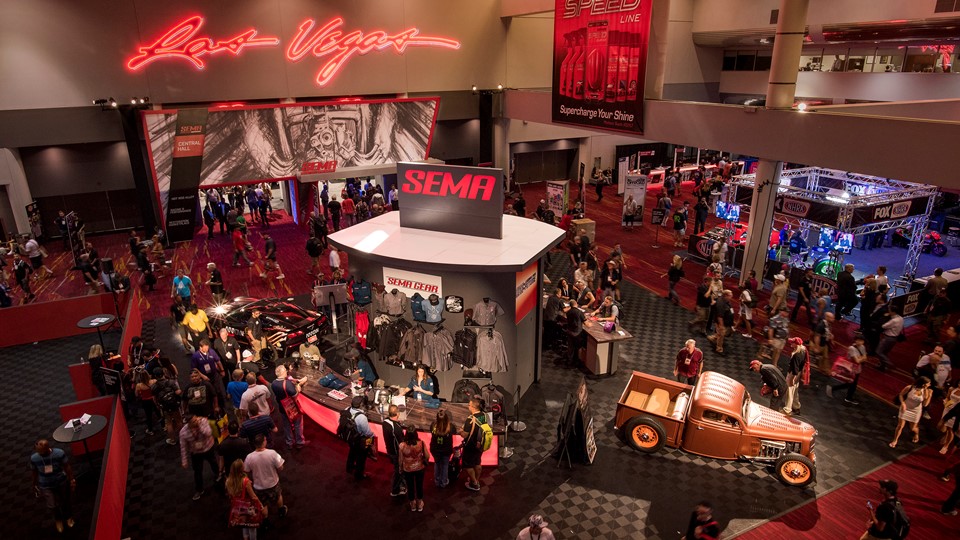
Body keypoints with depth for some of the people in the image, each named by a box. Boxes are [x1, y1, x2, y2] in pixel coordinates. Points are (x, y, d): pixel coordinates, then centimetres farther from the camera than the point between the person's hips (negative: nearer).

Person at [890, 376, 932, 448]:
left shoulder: (925, 391, -16)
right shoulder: (909, 388, -23)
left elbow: (925, 404, -17)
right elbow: (901, 394, -8)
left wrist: (930, 396, -28)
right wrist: (903, 403, -21)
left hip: (916, 411, 2)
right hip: (905, 409, -2)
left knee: (913, 428, 15)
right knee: (900, 426, 2)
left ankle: (916, 434, 52)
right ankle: (895, 440, 21)